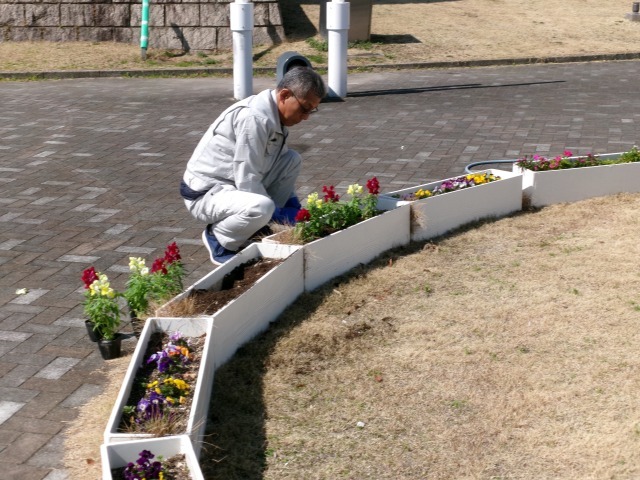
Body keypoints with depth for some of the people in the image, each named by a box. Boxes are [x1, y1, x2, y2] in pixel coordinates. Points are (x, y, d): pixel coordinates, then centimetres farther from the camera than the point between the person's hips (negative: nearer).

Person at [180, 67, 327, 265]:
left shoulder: (275, 115, 4)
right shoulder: (255, 118, -25)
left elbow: (280, 168, 13)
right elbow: (247, 182, -27)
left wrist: (294, 207, 4)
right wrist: (280, 216, -17)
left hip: (236, 187, 10)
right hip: (205, 193, -10)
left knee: (292, 160, 3)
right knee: (261, 207, -37)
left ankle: (260, 230, 5)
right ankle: (218, 238, -6)